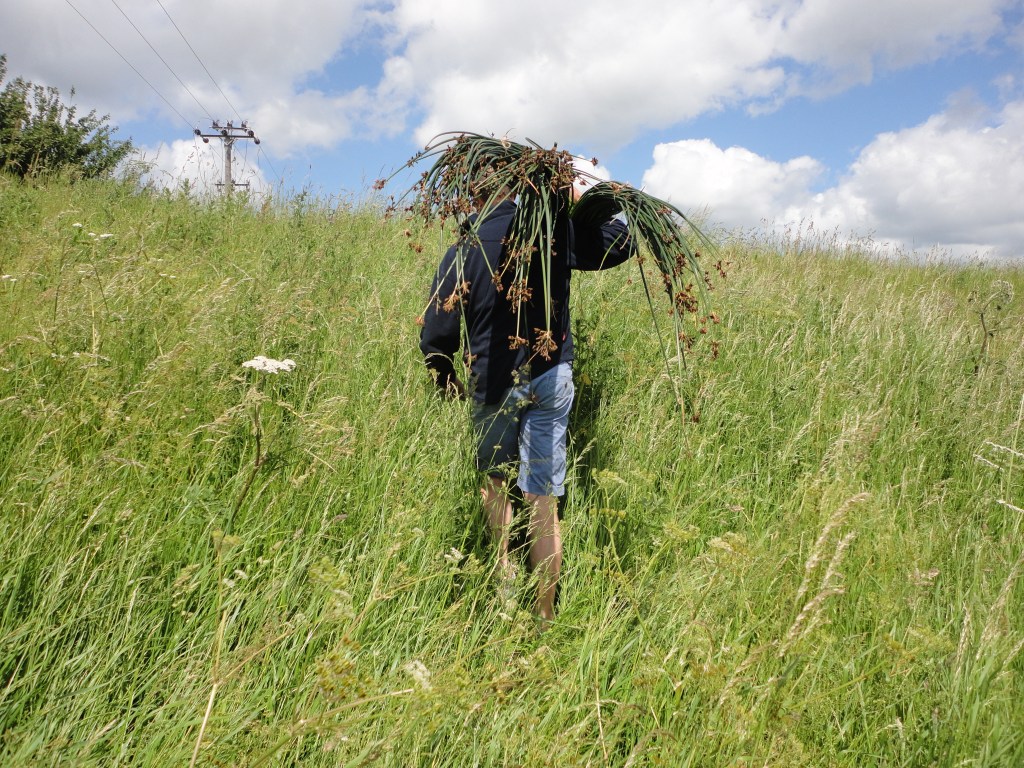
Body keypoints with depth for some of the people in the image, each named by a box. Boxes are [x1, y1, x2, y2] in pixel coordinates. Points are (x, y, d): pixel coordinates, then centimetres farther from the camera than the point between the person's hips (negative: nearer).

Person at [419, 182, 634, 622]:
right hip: (552, 376, 2)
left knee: (494, 478, 24)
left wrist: (447, 380, 13)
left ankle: (503, 573, 20)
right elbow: (623, 243, 7)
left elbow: (436, 336, -5)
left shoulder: (463, 252, -6)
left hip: (494, 382, -1)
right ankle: (544, 615, 10)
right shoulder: (554, 230, -2)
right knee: (543, 500, 4)